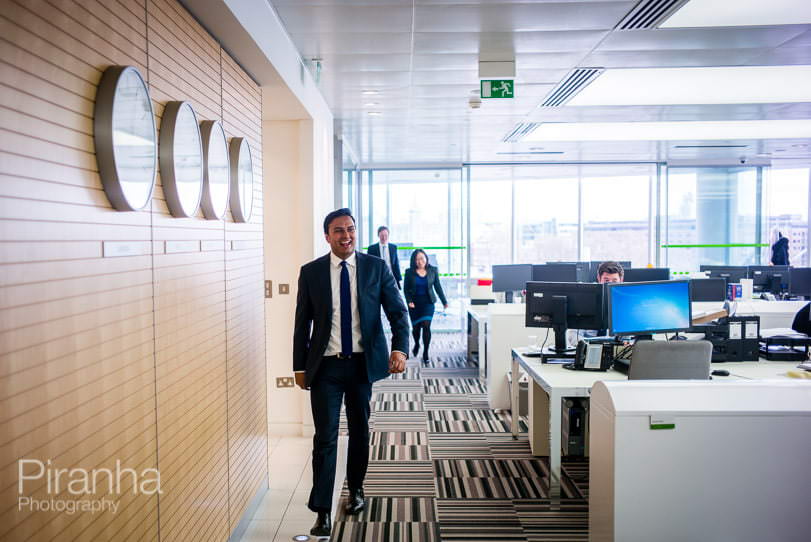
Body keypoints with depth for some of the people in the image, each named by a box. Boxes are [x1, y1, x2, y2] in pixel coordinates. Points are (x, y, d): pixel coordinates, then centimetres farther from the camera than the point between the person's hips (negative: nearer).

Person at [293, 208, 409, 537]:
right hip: (326, 365, -1)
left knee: (360, 431, 16)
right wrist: (300, 366, 4)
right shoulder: (311, 272, -1)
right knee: (325, 436, -3)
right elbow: (302, 322, 4)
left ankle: (356, 490, 38)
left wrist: (400, 348, -20)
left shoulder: (376, 267, -2)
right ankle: (322, 512, 6)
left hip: (363, 363, 1)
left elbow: (397, 311, -4)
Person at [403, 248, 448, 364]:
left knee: (426, 326, -13)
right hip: (415, 303, 1)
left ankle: (425, 353, -3)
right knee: (416, 327, 9)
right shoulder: (409, 272, -2)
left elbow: (438, 287, 8)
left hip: (428, 303, -1)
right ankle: (416, 344, 42)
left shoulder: (433, 271, 1)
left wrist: (444, 301, 10)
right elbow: (406, 288, 0)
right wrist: (409, 301, -14)